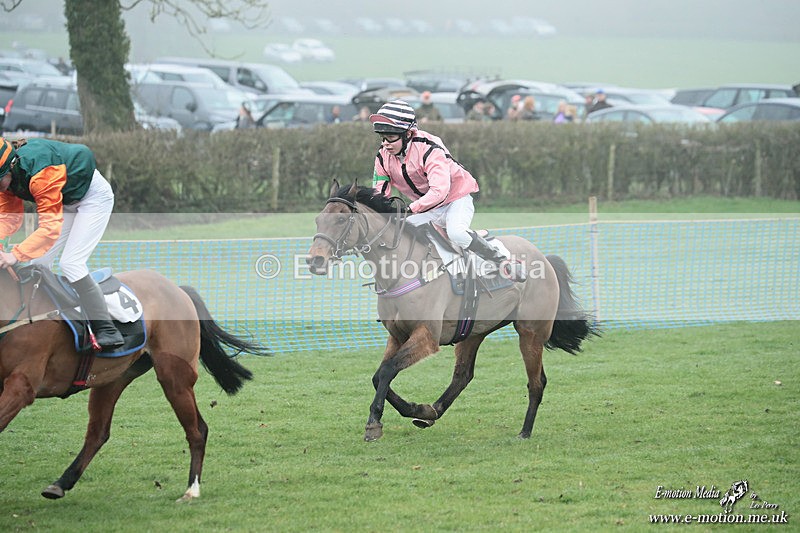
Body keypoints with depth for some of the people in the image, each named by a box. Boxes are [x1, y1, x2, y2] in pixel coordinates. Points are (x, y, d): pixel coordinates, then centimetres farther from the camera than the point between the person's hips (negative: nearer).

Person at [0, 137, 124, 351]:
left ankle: (106, 331, -17)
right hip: (67, 202, 9)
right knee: (39, 261, 2)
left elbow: (51, 226, -43)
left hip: (94, 196, -9)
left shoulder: (40, 174, -39)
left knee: (71, 263, -19)